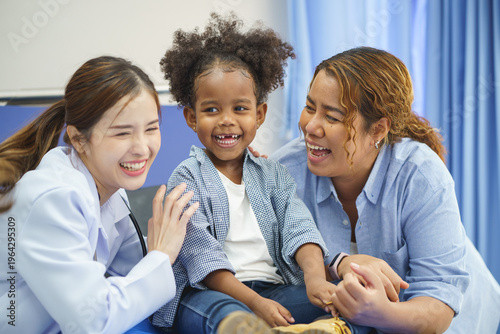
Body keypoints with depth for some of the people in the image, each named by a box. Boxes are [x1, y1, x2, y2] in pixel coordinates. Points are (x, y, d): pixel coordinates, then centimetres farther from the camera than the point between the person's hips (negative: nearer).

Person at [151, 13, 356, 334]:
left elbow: (299, 228, 1)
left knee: (331, 300, -25)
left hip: (273, 289, 4)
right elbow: (201, 255, -9)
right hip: (207, 292, -4)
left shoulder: (273, 174, 16)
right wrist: (255, 302, -21)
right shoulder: (187, 179, 3)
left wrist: (315, 276, -23)